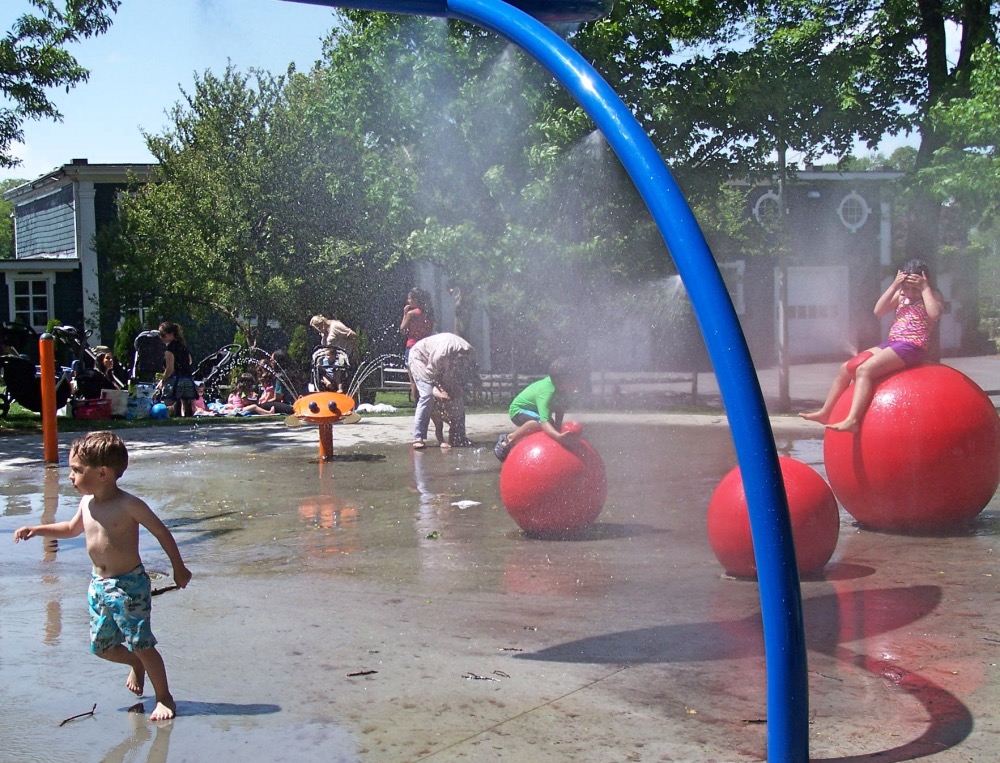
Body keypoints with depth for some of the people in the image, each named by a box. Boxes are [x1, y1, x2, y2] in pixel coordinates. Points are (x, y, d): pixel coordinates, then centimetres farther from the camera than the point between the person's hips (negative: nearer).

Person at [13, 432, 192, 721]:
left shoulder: (128, 505, -17)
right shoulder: (87, 503, 3)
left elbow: (161, 532, -9)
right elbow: (72, 528, 25)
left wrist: (178, 567, -4)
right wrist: (37, 530, 15)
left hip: (129, 585, -7)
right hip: (99, 585, 7)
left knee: (141, 644, -5)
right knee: (101, 646, 14)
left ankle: (164, 698, 10)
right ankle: (136, 665, 43)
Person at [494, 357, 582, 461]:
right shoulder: (546, 393, -40)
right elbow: (544, 422, -51)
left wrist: (558, 428, -16)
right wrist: (559, 437, -67)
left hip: (533, 410, 9)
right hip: (518, 410, -9)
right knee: (539, 421, -36)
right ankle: (509, 439, -17)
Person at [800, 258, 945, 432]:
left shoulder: (933, 294, -1)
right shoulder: (900, 295, 16)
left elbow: (934, 314, -23)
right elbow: (878, 311, 5)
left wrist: (925, 288, -17)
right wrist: (893, 286, -1)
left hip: (911, 347, -8)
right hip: (890, 344, 8)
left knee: (864, 369, -28)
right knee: (846, 368, 2)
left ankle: (852, 420, -41)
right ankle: (825, 412, 11)